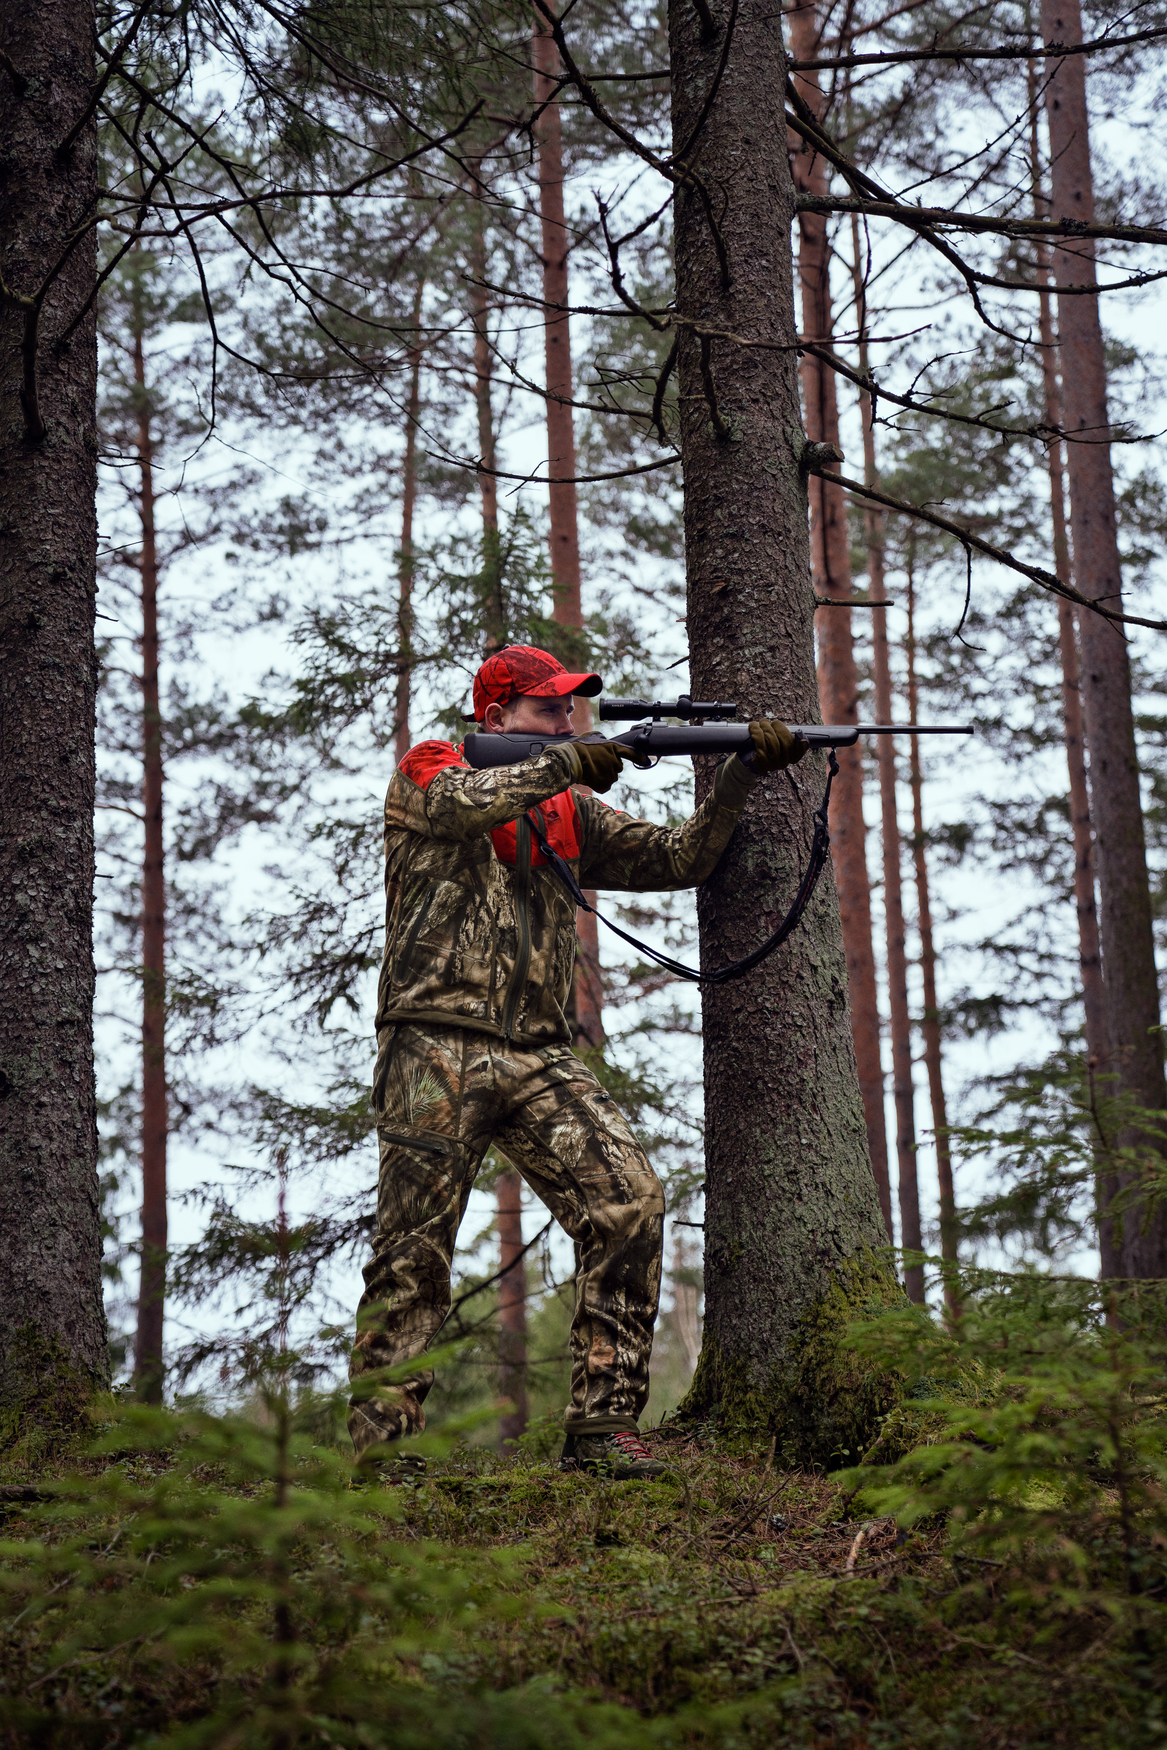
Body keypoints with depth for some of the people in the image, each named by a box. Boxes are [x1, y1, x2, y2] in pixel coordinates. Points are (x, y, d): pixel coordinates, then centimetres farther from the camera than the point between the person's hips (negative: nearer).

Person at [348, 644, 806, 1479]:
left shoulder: (571, 814, 20)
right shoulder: (428, 769, 6)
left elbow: (677, 858, 14)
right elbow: (464, 803, -19)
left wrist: (744, 770, 4)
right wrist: (567, 763, -20)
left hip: (540, 1056, 5)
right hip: (438, 1046, -5)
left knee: (630, 1201, -13)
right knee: (414, 1254, -2)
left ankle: (601, 1424, -8)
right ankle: (379, 1449, 8)